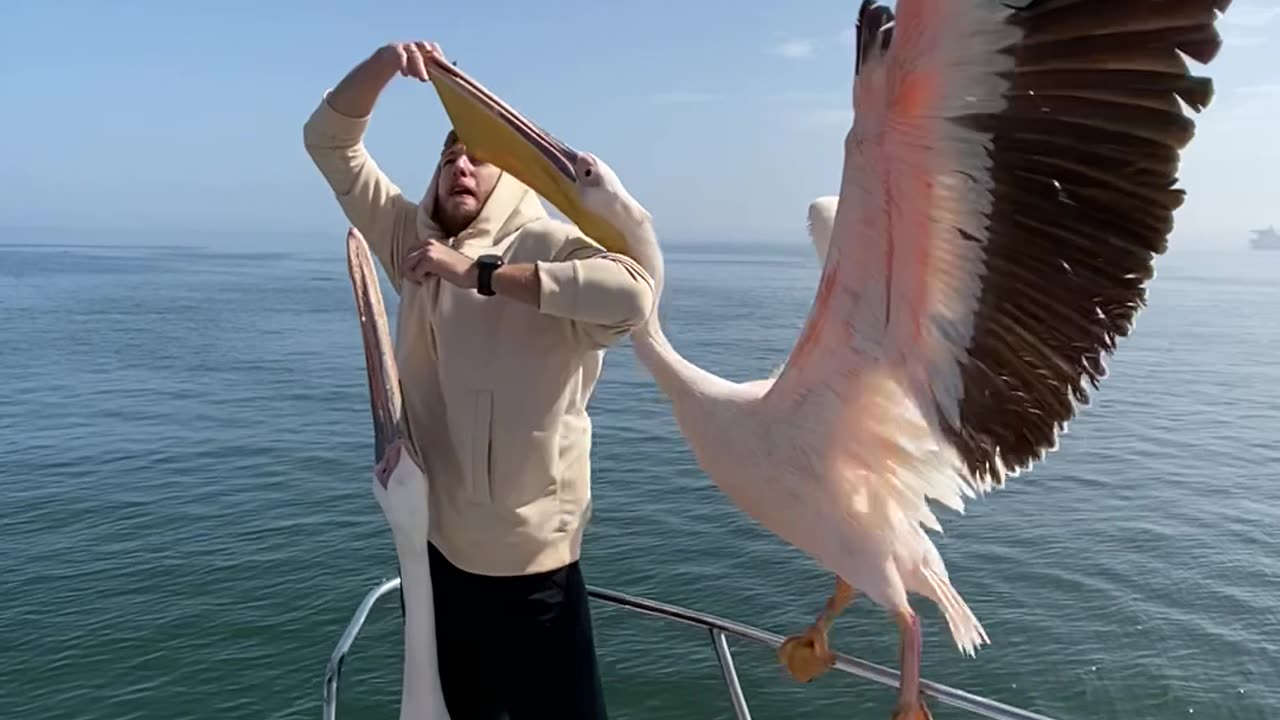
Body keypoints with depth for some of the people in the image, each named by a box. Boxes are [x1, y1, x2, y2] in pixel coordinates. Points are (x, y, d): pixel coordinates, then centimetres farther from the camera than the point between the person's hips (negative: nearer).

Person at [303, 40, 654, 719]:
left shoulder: (549, 245, -13)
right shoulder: (413, 238, 4)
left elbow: (632, 292, -34)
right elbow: (330, 142, 6)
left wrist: (481, 273, -32)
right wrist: (383, 63, -12)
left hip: (528, 560, -5)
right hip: (432, 543, 6)